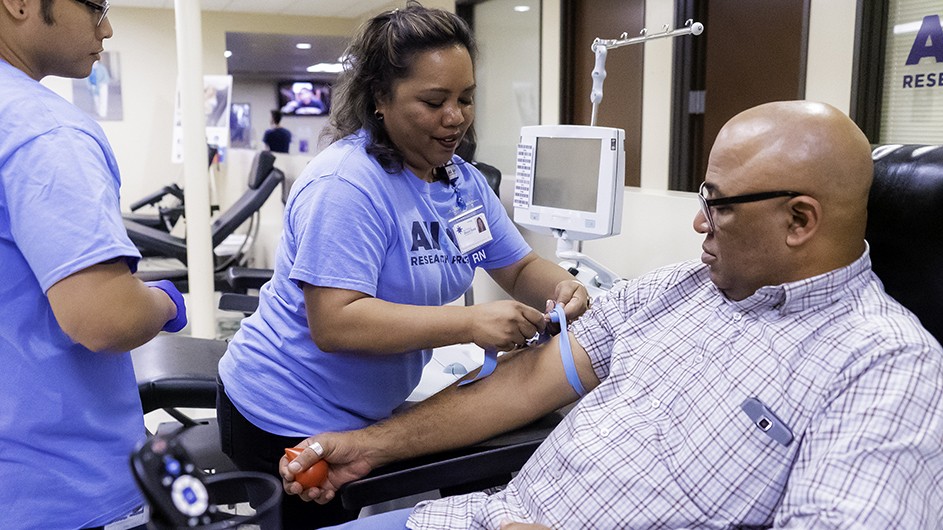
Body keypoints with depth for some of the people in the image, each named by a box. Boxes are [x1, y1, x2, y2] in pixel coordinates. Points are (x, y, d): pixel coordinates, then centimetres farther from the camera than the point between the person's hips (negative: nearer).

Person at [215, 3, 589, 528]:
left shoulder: (464, 182, 1)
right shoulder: (345, 184, -25)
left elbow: (519, 267, 6)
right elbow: (332, 324, -33)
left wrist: (562, 286, -17)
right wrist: (470, 323, -39)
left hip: (371, 414, 8)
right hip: (290, 421, -7)